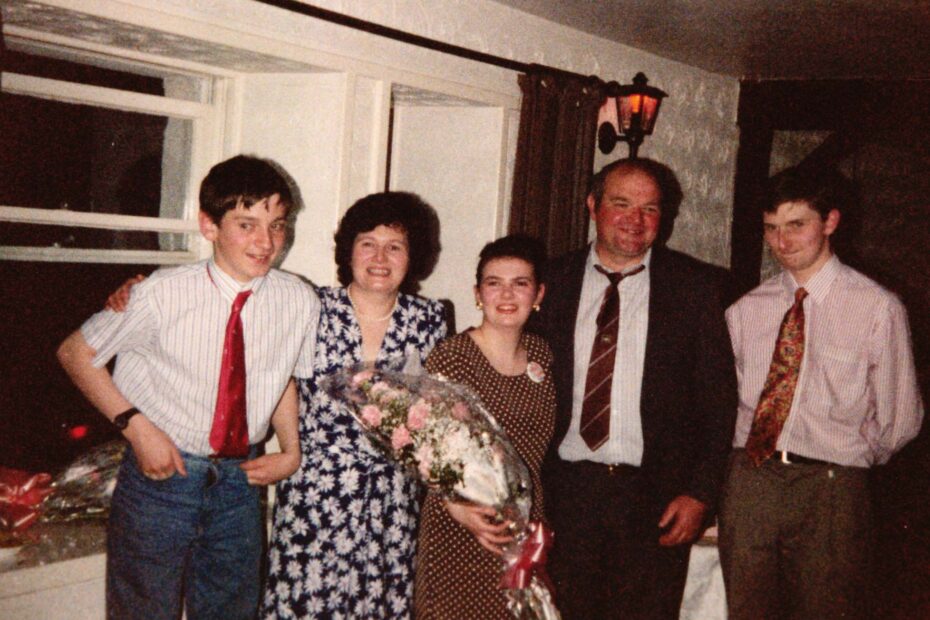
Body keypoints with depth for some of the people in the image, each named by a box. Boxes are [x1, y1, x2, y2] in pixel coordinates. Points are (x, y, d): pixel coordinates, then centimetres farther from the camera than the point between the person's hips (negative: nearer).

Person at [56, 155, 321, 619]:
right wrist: (135, 424, -13)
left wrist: (291, 452, -1)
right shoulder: (164, 294, -16)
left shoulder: (299, 302, -8)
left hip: (240, 480, 3)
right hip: (161, 476, -3)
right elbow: (76, 353, -4)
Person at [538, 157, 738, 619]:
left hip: (657, 499, -1)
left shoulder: (696, 286, 2)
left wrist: (700, 492, -5)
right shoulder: (554, 281, 5)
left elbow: (719, 398, 2)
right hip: (565, 492, 1)